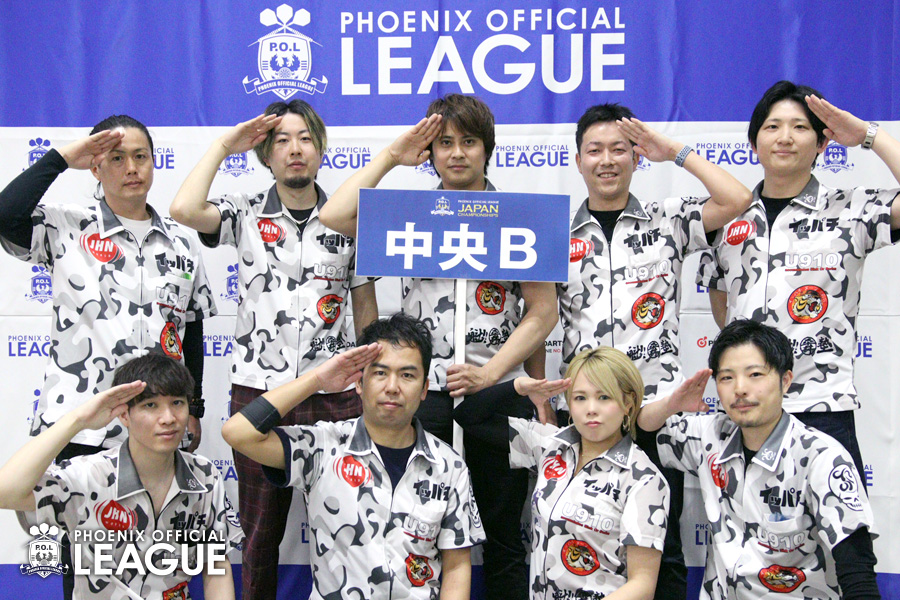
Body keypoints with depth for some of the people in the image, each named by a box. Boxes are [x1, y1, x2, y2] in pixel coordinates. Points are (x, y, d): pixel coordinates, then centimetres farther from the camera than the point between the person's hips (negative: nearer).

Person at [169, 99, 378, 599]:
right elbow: (184, 210, -19)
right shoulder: (245, 215, 2)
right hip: (258, 392, -1)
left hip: (334, 394, 1)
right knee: (261, 530, 9)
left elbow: (365, 306, 12)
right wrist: (223, 146, -6)